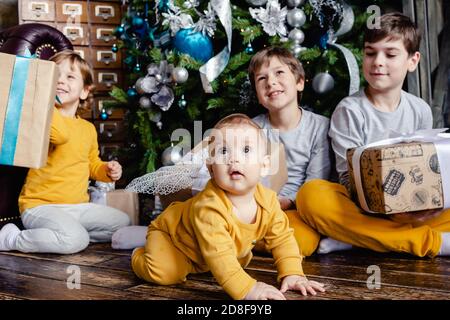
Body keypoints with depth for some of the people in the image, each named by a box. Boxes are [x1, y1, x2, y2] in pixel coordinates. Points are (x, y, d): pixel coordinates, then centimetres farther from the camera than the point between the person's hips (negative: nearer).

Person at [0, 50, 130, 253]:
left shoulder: (89, 129, 11)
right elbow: (61, 134, -35)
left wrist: (107, 170, 6)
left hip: (78, 206, 7)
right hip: (41, 206, -7)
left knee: (121, 222, 4)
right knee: (76, 240, -30)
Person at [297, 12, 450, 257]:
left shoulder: (420, 110, 7)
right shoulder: (349, 110, -5)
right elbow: (348, 178, -10)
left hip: (412, 209, 4)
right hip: (362, 208, -3)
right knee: (311, 194, -33)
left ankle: (355, 239, -26)